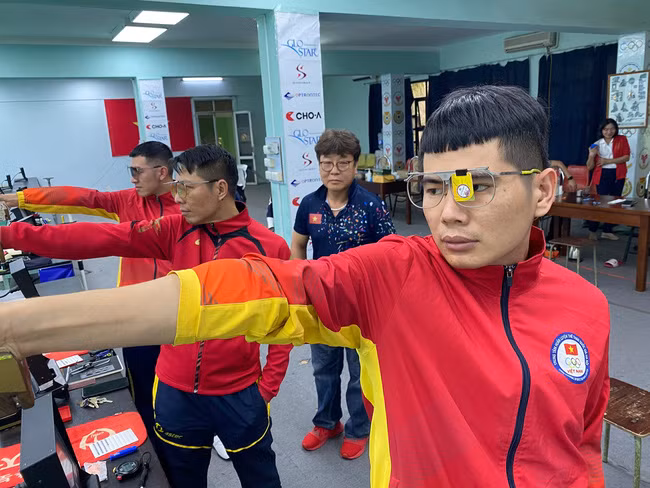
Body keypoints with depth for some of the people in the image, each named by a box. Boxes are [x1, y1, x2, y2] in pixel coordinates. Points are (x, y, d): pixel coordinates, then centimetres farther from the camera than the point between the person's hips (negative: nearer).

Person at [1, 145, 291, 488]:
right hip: (175, 391, 3)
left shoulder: (270, 247, -13)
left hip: (238, 394, -3)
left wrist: (268, 385, -7)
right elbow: (99, 239, -12)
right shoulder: (175, 230, -4)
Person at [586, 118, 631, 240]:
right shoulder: (597, 144, 4)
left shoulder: (622, 139, 5)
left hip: (618, 175, 2)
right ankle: (592, 230, 7)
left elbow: (626, 157, -7)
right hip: (602, 175, -2)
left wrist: (608, 161, -15)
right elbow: (589, 167, 2)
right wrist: (591, 155, -17)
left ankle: (607, 230, 17)